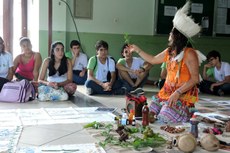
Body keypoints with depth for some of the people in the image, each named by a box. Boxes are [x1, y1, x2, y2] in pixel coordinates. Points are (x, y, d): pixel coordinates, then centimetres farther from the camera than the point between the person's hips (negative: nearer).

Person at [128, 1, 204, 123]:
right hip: (167, 92, 8)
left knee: (166, 120, -22)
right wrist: (137, 50, 27)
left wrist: (178, 93, -25)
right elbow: (152, 60, 26)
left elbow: (195, 79, -18)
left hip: (183, 94, -7)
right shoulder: (169, 52, 9)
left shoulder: (189, 54, -15)